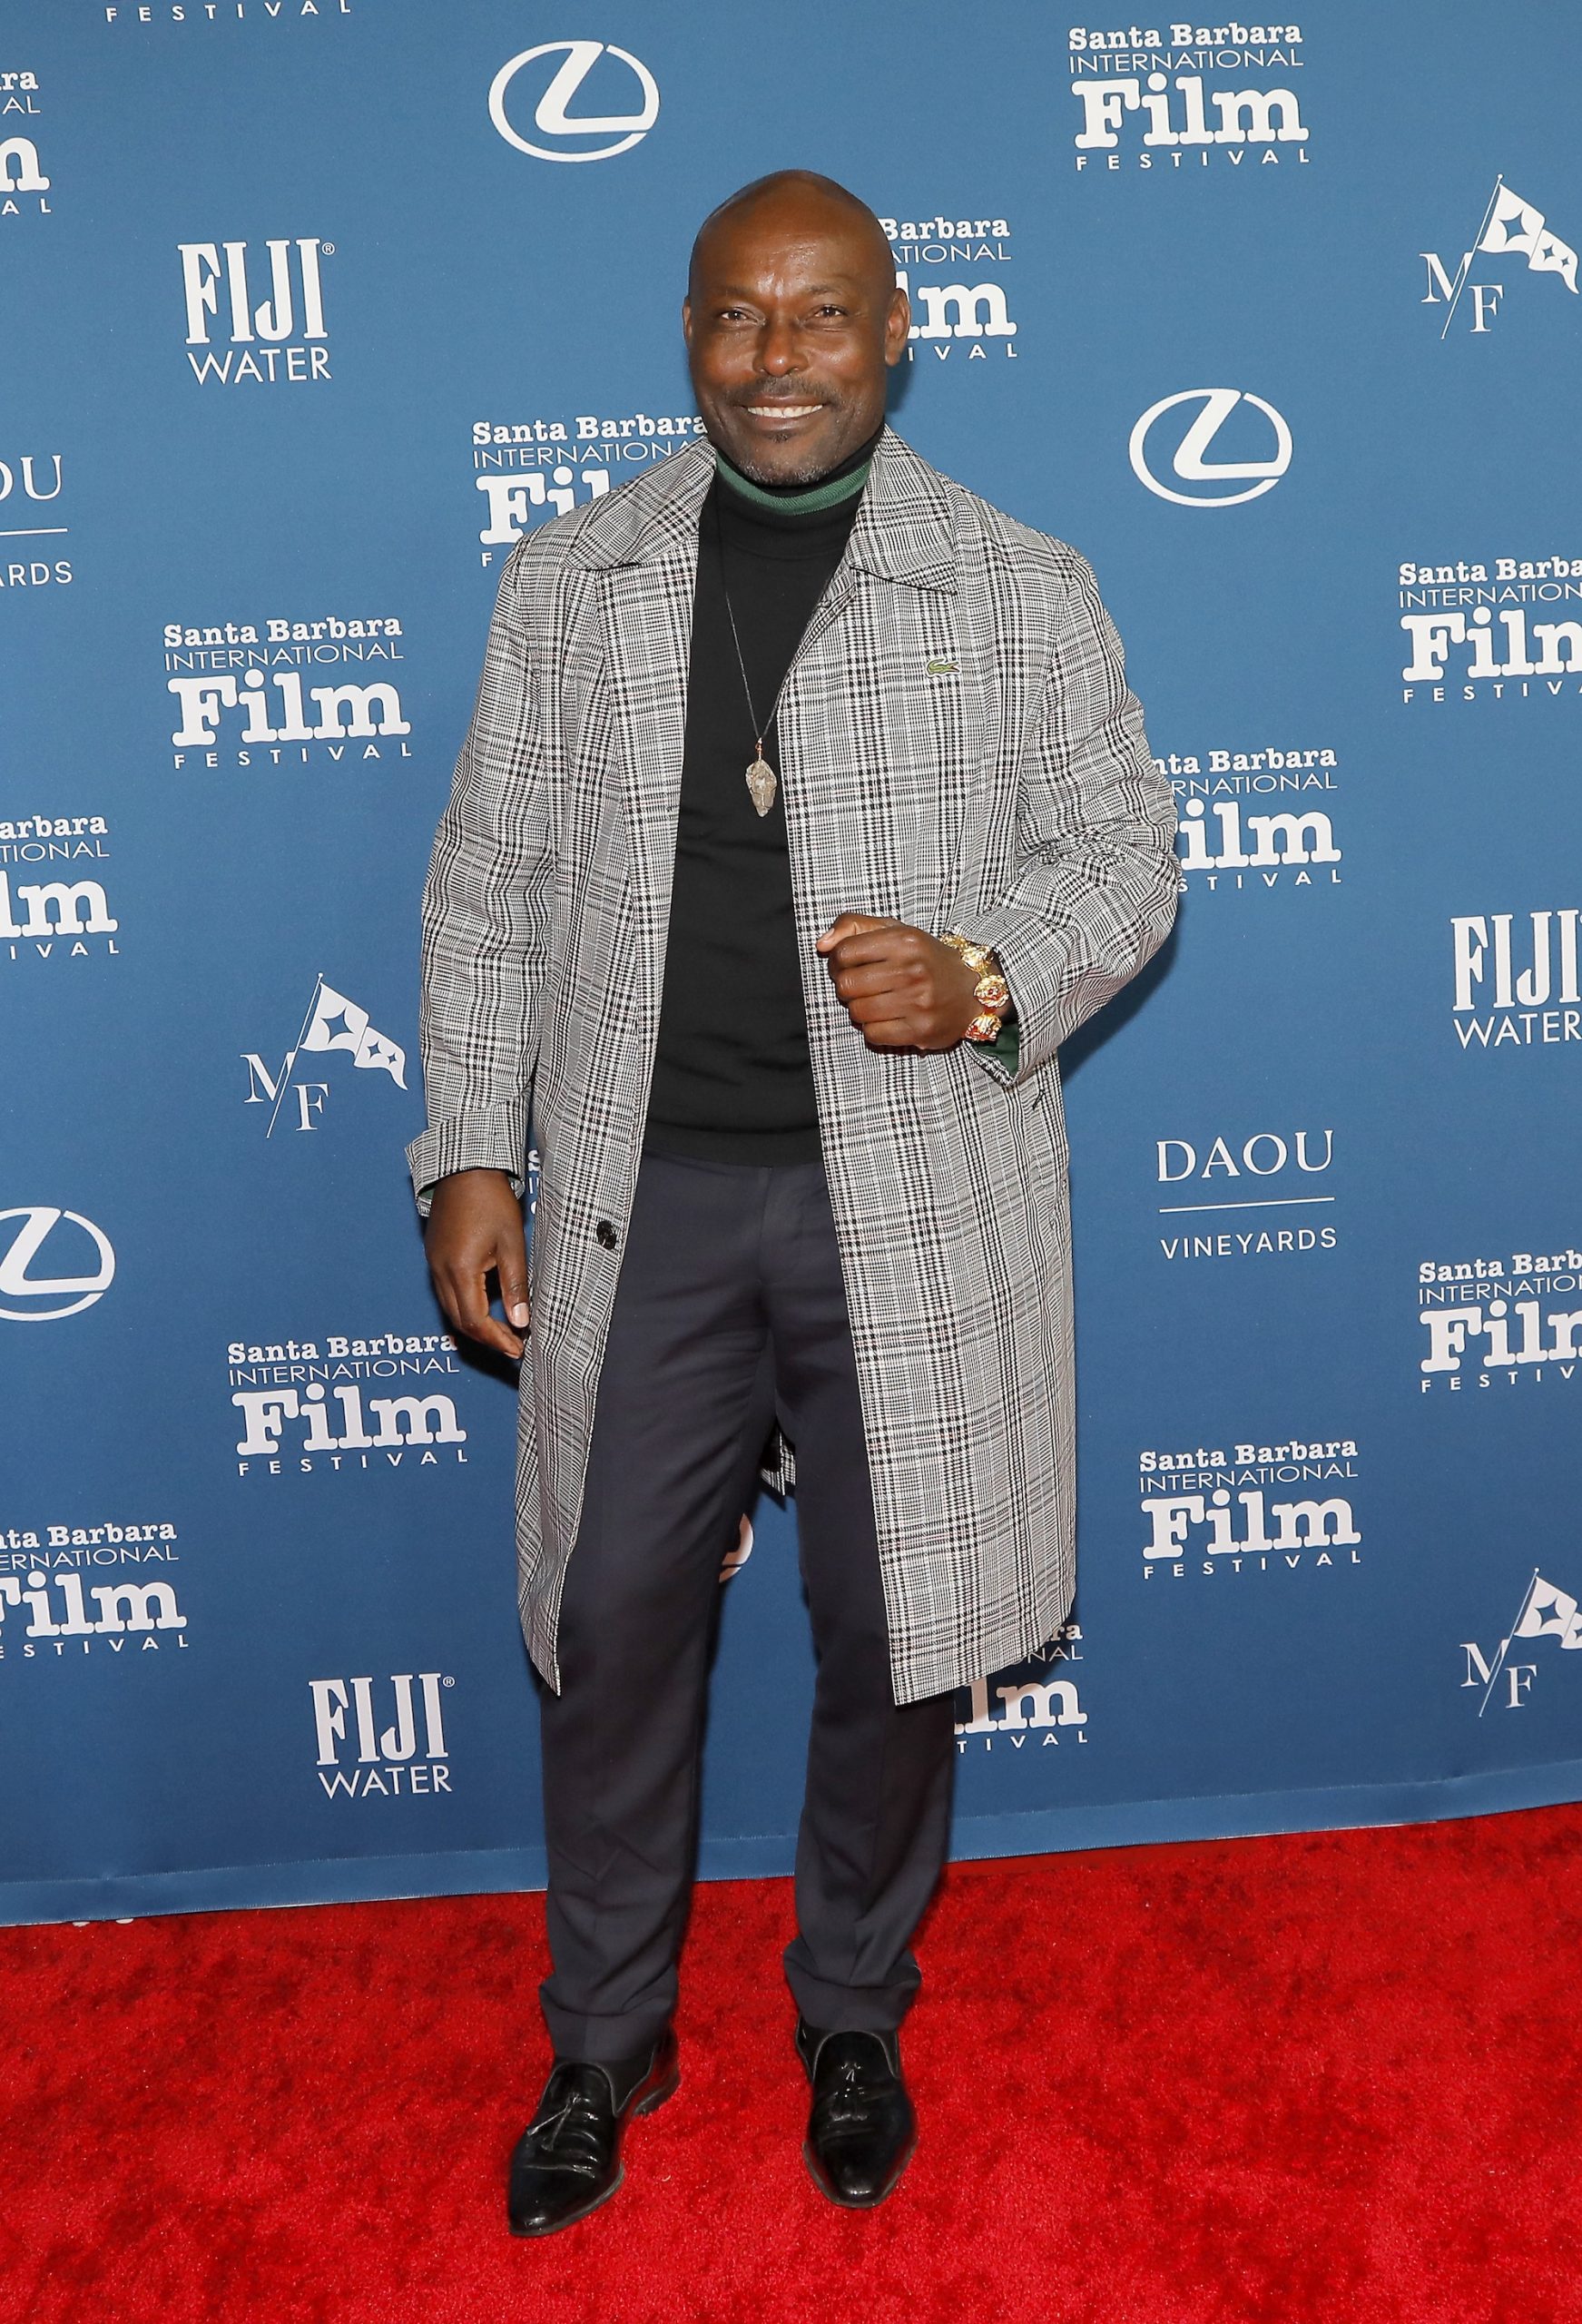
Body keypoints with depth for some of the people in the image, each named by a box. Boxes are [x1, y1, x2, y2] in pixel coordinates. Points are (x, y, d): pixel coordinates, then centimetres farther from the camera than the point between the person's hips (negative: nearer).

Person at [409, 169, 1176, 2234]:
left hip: (915, 1206, -1)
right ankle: (606, 2043, 36)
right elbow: (489, 885, 7)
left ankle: (854, 2023, 38)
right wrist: (472, 1155, 1)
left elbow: (1126, 855, 4)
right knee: (613, 1629, 10)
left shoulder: (1021, 591, -1)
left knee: (893, 1641, 11)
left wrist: (988, 977, -17)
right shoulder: (567, 585, 4)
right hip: (643, 1197, 2)